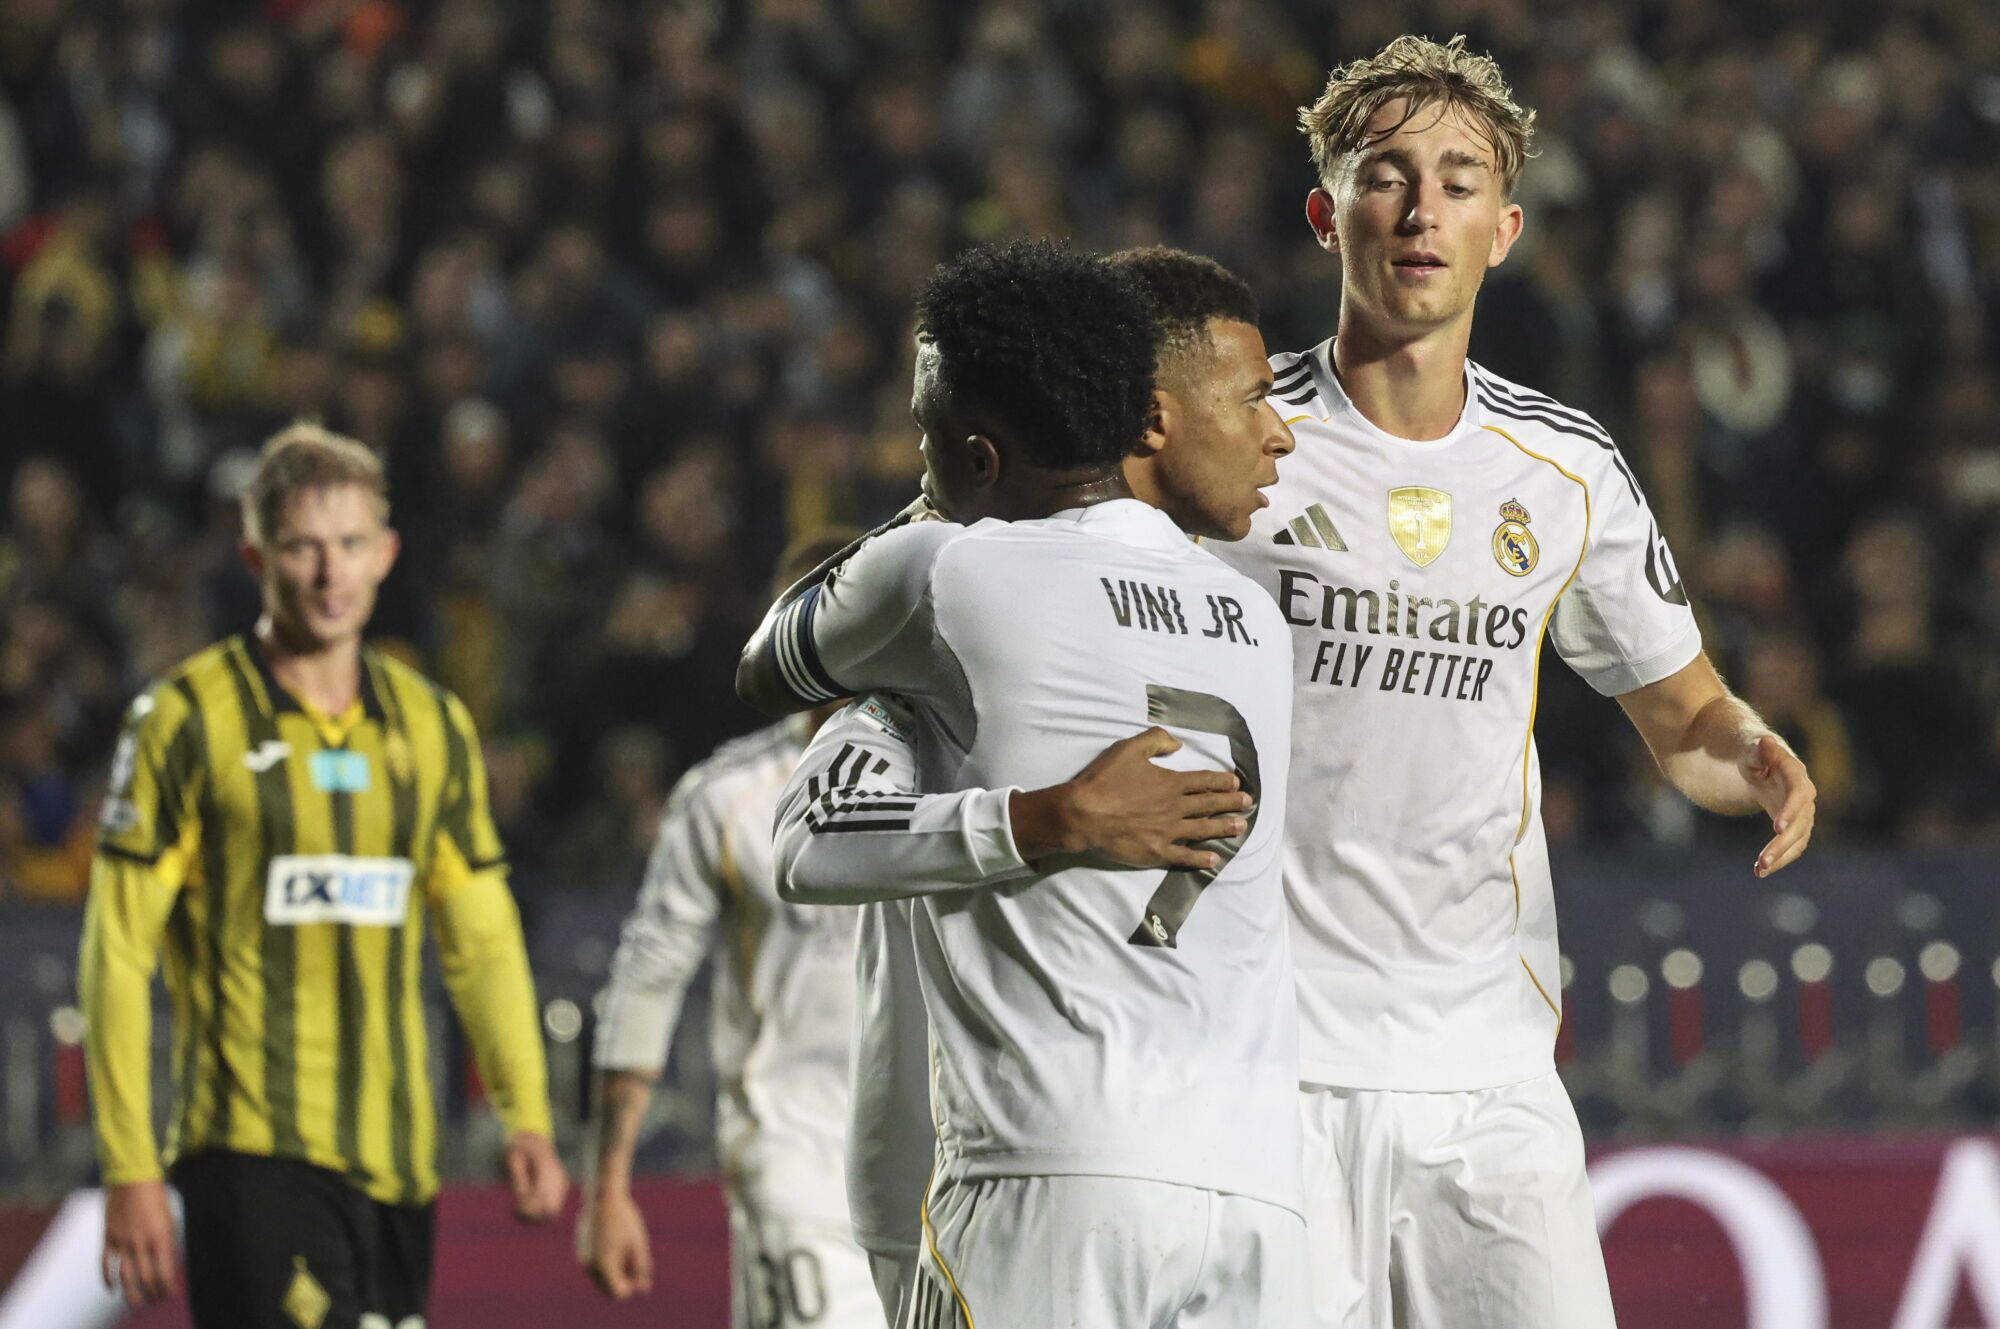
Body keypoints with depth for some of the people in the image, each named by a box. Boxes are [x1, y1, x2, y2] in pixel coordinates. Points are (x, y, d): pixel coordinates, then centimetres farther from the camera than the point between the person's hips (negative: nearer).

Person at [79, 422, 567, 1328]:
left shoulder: (433, 726, 12)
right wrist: (130, 1171, -8)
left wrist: (526, 1117, 4)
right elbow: (118, 955, -3)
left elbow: (481, 940, 18)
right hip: (251, 1149, -5)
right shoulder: (188, 719, -3)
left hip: (395, 1163, 5)